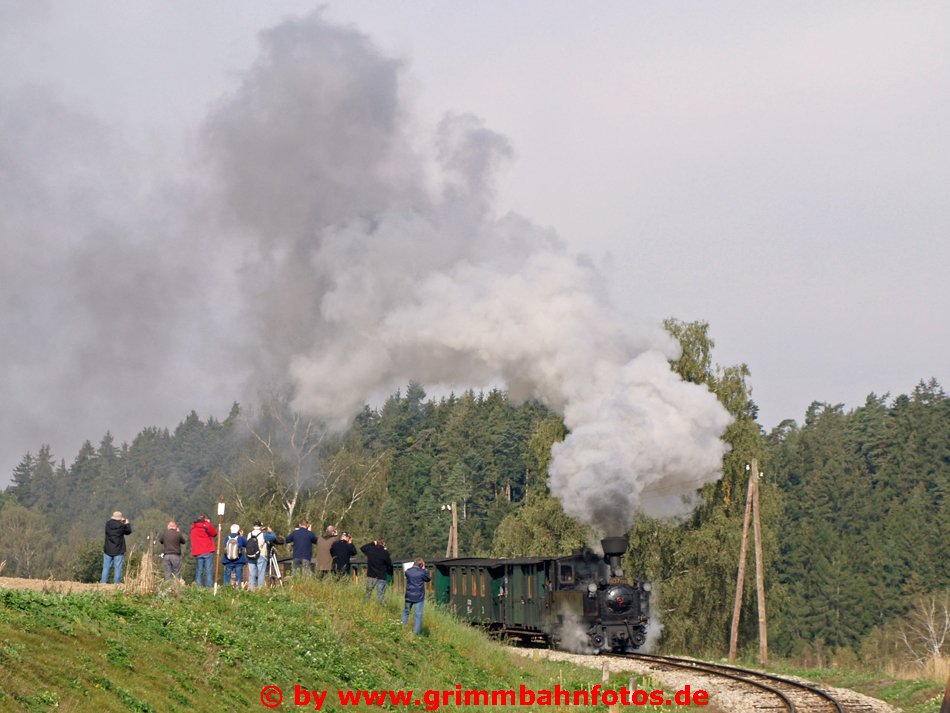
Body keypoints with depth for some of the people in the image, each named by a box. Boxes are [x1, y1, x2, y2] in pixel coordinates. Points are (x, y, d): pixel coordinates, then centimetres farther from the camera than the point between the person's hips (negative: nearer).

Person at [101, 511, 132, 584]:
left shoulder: (108, 524, -4)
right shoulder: (122, 526, -12)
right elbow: (129, 531, 5)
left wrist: (121, 522, 20)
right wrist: (127, 523, 21)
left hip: (108, 550, 3)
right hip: (118, 550, -3)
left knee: (106, 567, 8)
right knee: (118, 567, 2)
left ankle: (103, 581, 6)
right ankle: (117, 582, 0)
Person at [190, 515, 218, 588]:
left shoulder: (193, 529, 14)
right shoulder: (206, 526, -3)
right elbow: (214, 533, 1)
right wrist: (208, 523, 7)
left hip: (197, 553, 4)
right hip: (208, 552, -4)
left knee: (199, 571, 6)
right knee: (209, 571, -6)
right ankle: (209, 587, -15)